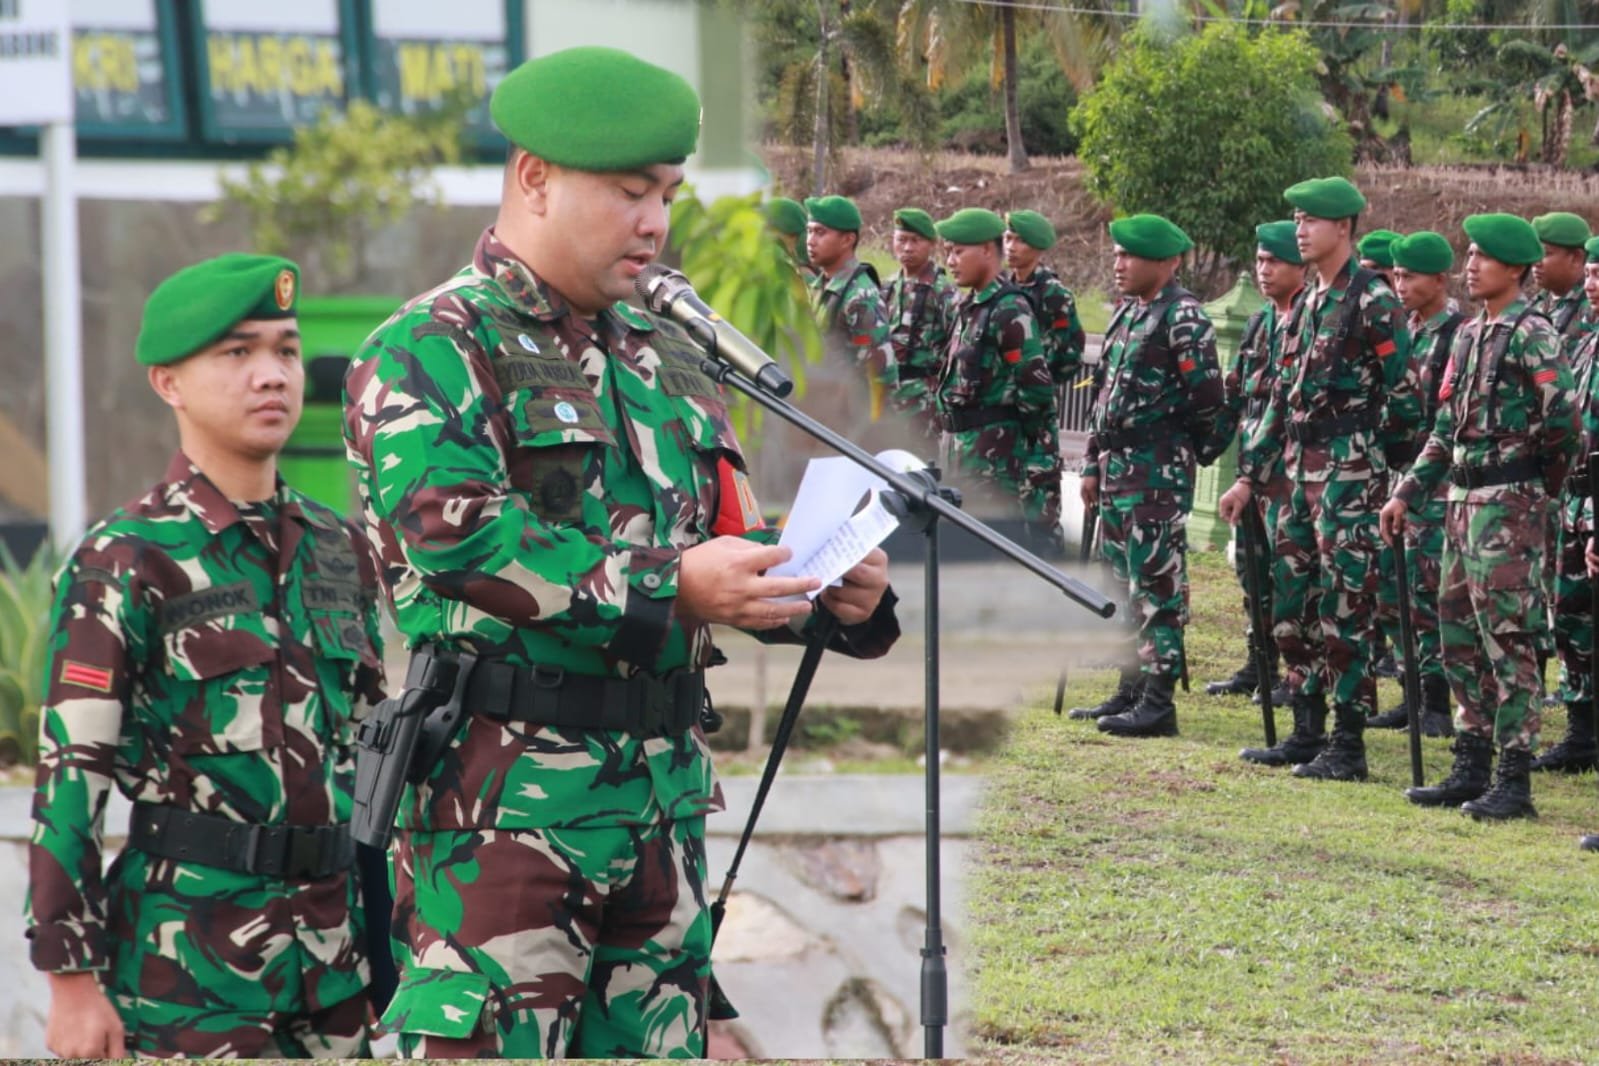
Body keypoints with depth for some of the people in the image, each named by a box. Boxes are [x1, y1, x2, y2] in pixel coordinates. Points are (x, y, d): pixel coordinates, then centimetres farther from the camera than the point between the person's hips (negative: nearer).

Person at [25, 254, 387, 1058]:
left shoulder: (339, 552, 13)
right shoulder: (126, 563, -6)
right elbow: (71, 775, -10)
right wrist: (72, 977, -15)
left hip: (333, 956, 6)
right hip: (188, 968, -6)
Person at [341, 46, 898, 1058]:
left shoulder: (666, 357, 20)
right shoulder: (433, 349, -5)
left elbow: (734, 537, 22)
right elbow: (450, 534, -20)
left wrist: (835, 597, -1)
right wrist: (670, 586, -23)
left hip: (664, 785, 8)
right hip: (502, 789, -8)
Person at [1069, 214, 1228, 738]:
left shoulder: (1183, 318, -12)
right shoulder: (1127, 315, 17)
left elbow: (1206, 398, -14)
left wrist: (1190, 454, -5)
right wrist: (1093, 465, 20)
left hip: (1159, 469, -10)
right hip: (1118, 467, 10)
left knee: (1158, 582, -8)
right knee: (1125, 581, 13)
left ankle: (1158, 701, -8)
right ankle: (1131, 690, 20)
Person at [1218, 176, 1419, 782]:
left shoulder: (1371, 301, -10)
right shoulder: (1308, 305, 16)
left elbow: (1403, 395, -11)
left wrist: (1390, 479, -11)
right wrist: (1250, 477, 18)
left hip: (1350, 473, -9)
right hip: (1301, 471, 9)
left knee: (1345, 610, -8)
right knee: (1294, 607, 11)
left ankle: (1348, 748, -5)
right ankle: (1308, 729, 20)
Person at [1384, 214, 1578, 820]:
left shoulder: (1530, 335, -11)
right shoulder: (1469, 336, 15)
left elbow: (1563, 418, -18)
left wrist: (1540, 479, -5)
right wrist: (1408, 493, 14)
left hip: (1509, 503, -9)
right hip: (1462, 500, 9)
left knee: (1509, 639, -8)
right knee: (1460, 636, 11)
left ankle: (1515, 780, -6)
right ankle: (1471, 767, 19)